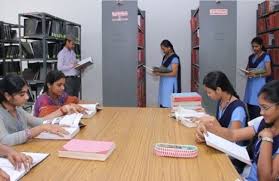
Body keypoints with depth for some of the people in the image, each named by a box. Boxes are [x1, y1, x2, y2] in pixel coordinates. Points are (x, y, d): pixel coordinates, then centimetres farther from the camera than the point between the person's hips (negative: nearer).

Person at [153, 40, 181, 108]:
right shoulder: (165, 57, 12)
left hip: (170, 85, -8)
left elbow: (174, 73, -19)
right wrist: (158, 70, -1)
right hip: (164, 84, 8)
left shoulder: (174, 58, -14)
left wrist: (160, 74, -23)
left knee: (168, 106, -8)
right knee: (163, 103, 7)